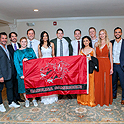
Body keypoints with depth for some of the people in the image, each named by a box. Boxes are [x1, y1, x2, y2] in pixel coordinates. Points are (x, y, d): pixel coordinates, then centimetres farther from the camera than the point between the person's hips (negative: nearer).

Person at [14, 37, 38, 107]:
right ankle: (26, 100, 24)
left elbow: (35, 59, 2)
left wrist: (28, 59, -16)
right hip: (22, 71, -1)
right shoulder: (16, 52, 3)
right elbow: (16, 64, -3)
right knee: (24, 86, 6)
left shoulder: (31, 50, 9)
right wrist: (20, 74, -12)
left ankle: (34, 99, 20)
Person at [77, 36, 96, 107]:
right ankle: (83, 100, 14)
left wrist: (90, 59, -12)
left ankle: (90, 101, 10)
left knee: (90, 84, -1)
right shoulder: (81, 50, 12)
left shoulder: (92, 50, 7)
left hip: (90, 68, -1)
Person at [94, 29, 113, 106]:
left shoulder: (109, 44, 2)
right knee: (98, 82, 4)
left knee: (106, 82, 2)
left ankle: (106, 99, 18)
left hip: (106, 64, -2)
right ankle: (98, 99, 18)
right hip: (98, 64, 2)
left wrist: (111, 67, -7)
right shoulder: (96, 44, 10)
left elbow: (111, 56, -1)